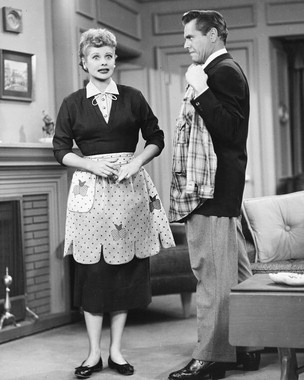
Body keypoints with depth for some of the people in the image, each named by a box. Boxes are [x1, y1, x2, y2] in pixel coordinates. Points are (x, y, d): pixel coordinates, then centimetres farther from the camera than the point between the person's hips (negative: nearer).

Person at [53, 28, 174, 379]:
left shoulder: (132, 98, 7)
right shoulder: (72, 104, 5)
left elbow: (156, 140, 8)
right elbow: (61, 150, 4)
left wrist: (135, 164, -8)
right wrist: (92, 164, -12)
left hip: (129, 187, 1)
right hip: (90, 190, -1)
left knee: (126, 268, 3)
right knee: (92, 268, -1)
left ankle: (115, 350, 14)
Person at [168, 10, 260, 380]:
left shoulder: (224, 71, -10)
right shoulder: (222, 71, 19)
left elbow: (228, 128, -20)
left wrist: (199, 90, -19)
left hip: (214, 188, -11)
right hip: (221, 188, 11)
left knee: (212, 273, -6)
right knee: (234, 272, 14)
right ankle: (244, 348, 22)